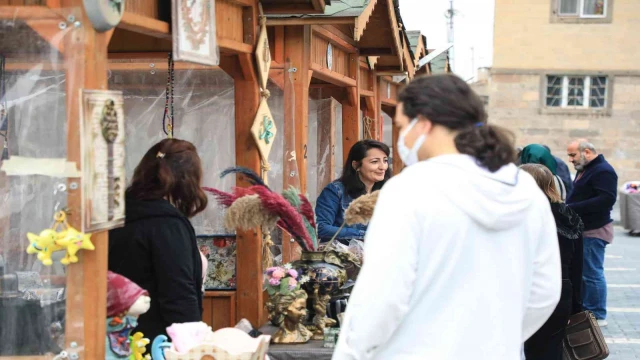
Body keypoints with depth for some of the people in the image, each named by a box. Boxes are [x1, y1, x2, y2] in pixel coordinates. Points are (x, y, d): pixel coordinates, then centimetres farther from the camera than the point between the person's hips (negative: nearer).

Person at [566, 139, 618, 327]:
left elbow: (606, 200, -26)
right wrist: (568, 205, 3)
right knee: (582, 272, 13)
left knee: (592, 273, -6)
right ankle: (585, 310, 21)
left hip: (594, 231, -10)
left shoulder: (603, 171, -16)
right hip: (583, 229, 10)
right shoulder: (585, 170, 17)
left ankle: (598, 316, 1)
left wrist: (572, 208, -26)